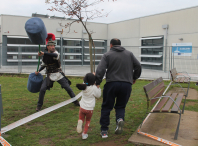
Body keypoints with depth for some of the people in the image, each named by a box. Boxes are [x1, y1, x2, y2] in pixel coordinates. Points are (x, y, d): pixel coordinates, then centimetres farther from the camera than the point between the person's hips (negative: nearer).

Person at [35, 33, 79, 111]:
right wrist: (38, 71, 1)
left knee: (68, 88, -1)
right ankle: (39, 105, 9)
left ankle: (75, 101, 18)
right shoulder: (45, 56, 0)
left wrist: (43, 53, -42)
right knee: (42, 89, -10)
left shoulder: (55, 52, -11)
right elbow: (43, 65, 17)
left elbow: (55, 55, -38)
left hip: (59, 74, -2)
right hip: (49, 75, 2)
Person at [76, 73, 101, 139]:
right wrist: (98, 88, 1)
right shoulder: (94, 88, -18)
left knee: (81, 118, 22)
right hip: (89, 109, -2)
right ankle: (84, 133, 18)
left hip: (82, 107, 2)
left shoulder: (84, 86, -6)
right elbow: (98, 95, -3)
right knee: (88, 121, 21)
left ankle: (80, 122, -12)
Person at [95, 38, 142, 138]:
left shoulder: (107, 55, 2)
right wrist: (134, 78, 25)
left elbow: (100, 70, -9)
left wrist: (97, 83, -5)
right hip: (126, 85, 3)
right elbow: (138, 66, 13)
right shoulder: (129, 54, 12)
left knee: (106, 107, 10)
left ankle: (104, 131, 12)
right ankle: (120, 119, -13)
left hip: (111, 84, -2)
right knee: (120, 106, 18)